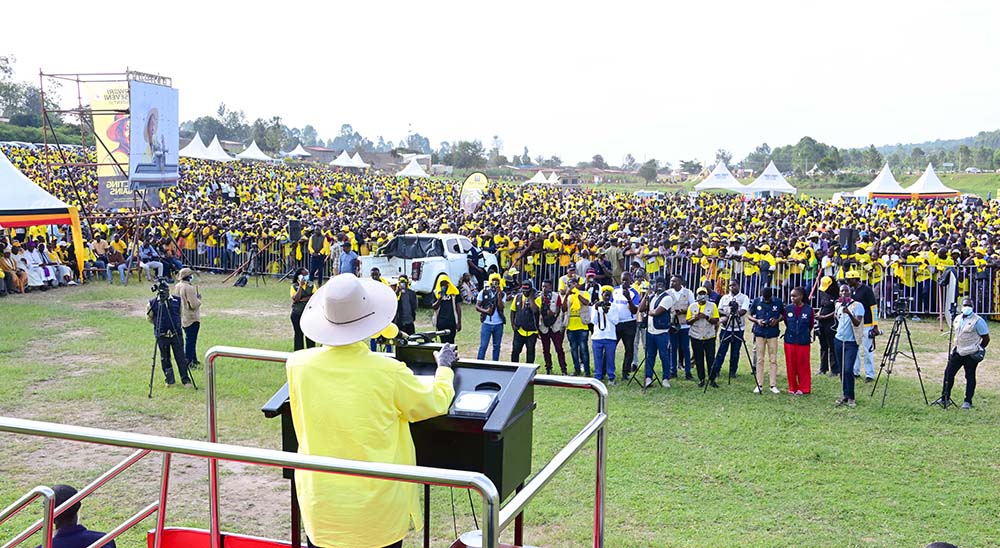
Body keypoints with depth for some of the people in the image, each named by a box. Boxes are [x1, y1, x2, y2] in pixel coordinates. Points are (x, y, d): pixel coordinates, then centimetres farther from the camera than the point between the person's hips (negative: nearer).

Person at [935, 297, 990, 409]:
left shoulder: (978, 321, -11)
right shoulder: (958, 319, 11)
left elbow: (986, 338, -7)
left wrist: (979, 350, -5)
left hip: (971, 355, -7)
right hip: (957, 352, 7)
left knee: (970, 377, 3)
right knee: (948, 373, 4)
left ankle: (968, 401, 12)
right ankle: (945, 398, 12)